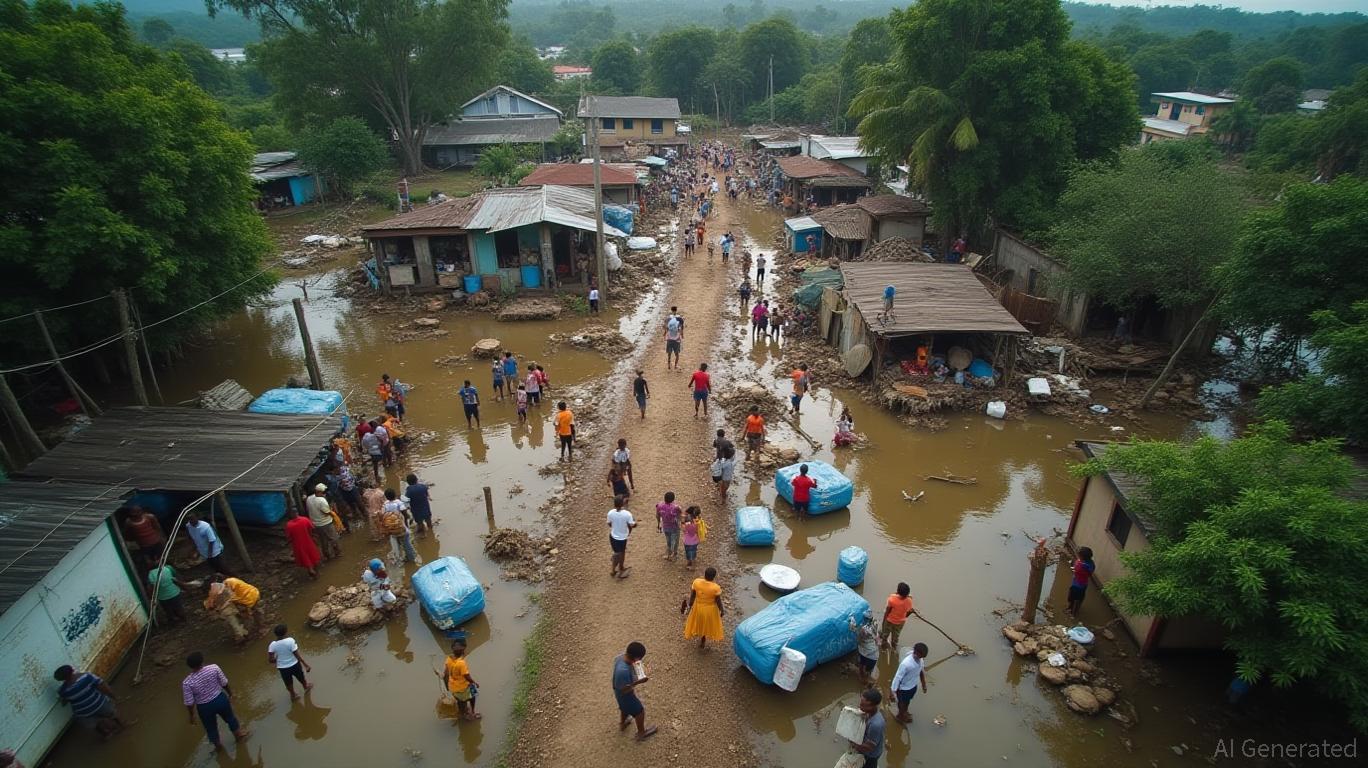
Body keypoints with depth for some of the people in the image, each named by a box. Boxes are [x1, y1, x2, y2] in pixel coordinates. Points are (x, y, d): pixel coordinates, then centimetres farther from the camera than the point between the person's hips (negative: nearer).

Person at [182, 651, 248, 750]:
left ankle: (218, 745, 51)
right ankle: (239, 734, 53)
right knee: (230, 717, 30)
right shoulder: (214, 668, -23)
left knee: (211, 727, 28)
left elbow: (189, 703, -16)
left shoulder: (187, 683, -25)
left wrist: (192, 715, 3)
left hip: (205, 707, -1)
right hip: (221, 699, 1)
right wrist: (230, 693, 12)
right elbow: (224, 683, -8)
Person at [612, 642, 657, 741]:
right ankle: (641, 733, 43)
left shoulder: (621, 657, -20)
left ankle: (622, 724, 62)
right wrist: (638, 682, -32)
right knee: (639, 711, 19)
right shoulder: (624, 671, -45)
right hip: (625, 695, -7)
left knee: (625, 708, 35)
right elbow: (624, 690, -32)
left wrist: (634, 666, -10)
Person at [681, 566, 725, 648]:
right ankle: (702, 641, 46)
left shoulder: (696, 582, -24)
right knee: (707, 624, 26)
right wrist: (721, 610, -1)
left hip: (698, 607, 1)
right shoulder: (716, 588, -30)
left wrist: (690, 605, 5)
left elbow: (692, 596, -11)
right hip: (710, 609, -1)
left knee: (698, 622, 30)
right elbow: (718, 601, -18)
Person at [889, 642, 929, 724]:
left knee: (907, 701, 31)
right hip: (904, 688, -6)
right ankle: (900, 716, 48)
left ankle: (904, 713, 58)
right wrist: (893, 691, -22)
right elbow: (898, 677, -29)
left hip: (914, 685, 7)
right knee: (903, 703, 21)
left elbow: (921, 671, 3)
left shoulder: (920, 659, -18)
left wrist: (923, 684, 14)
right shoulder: (906, 664, -40)